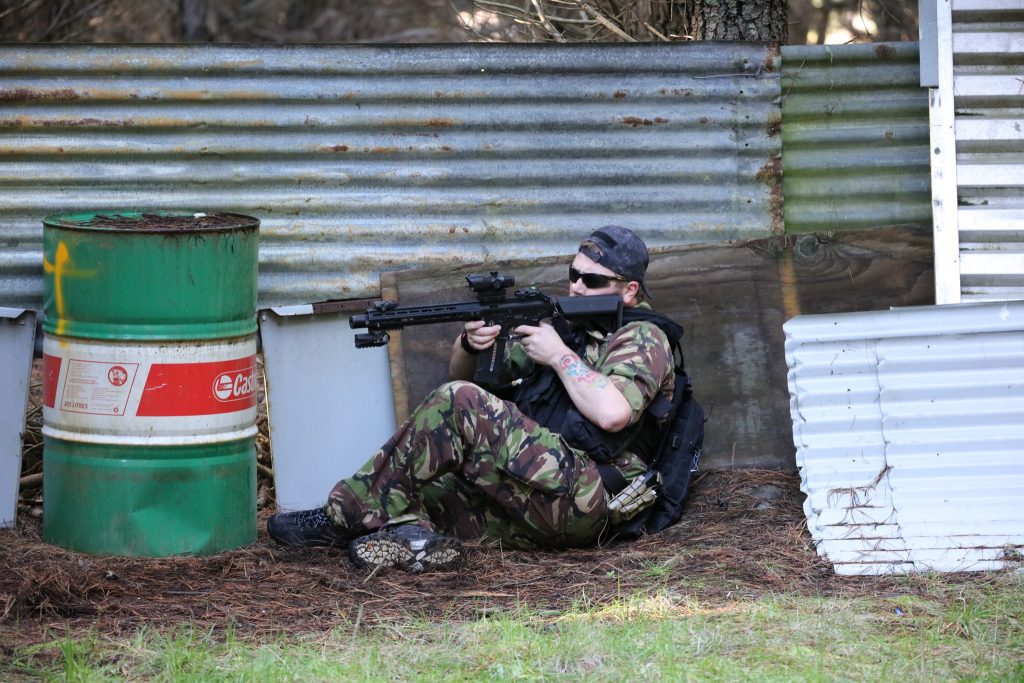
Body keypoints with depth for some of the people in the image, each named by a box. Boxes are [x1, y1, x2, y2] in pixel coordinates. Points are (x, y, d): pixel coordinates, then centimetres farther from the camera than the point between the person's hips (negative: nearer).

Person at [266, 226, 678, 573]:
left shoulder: (643, 339, 0)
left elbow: (612, 413, -23)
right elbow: (463, 374, 23)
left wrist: (559, 355, -9)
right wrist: (470, 344, -1)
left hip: (583, 500, -9)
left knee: (459, 404, -20)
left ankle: (348, 514, -17)